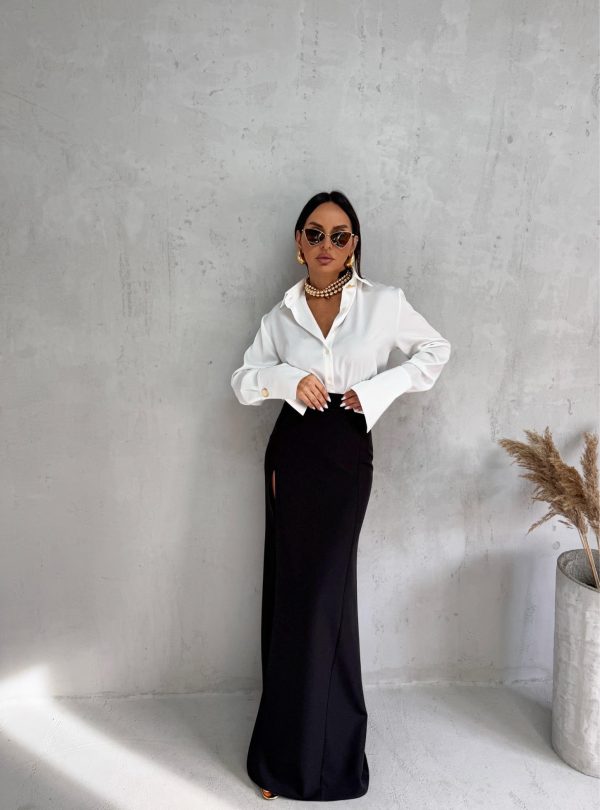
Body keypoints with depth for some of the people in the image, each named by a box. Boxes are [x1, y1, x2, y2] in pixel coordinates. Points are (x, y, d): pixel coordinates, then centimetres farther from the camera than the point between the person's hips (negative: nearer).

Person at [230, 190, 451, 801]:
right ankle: (291, 750, 27)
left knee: (321, 594, 2)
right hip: (293, 453, 2)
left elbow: (436, 351, 9)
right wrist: (286, 378, -15)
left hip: (347, 457, -2)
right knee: (292, 590, 8)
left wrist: (378, 388, -4)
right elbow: (242, 381, 5)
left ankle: (322, 754, 25)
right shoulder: (281, 314, 6)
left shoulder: (384, 303, 0)